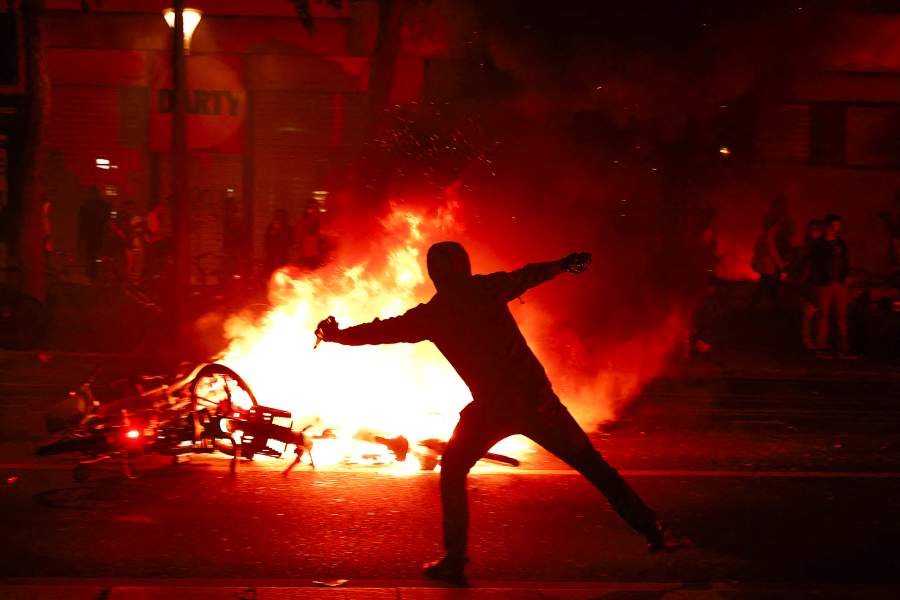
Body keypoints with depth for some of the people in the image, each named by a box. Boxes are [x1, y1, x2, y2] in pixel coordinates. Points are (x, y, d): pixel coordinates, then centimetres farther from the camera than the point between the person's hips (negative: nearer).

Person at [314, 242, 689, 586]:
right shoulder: (488, 288, 4)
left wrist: (335, 335, 27)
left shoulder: (430, 315, 4)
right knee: (592, 464, 8)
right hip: (536, 396, 2)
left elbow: (384, 331, 12)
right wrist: (564, 264, 33)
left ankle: (455, 561, 12)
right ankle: (654, 532, 7)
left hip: (491, 408, -2)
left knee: (452, 474, 20)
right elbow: (527, 275, 15)